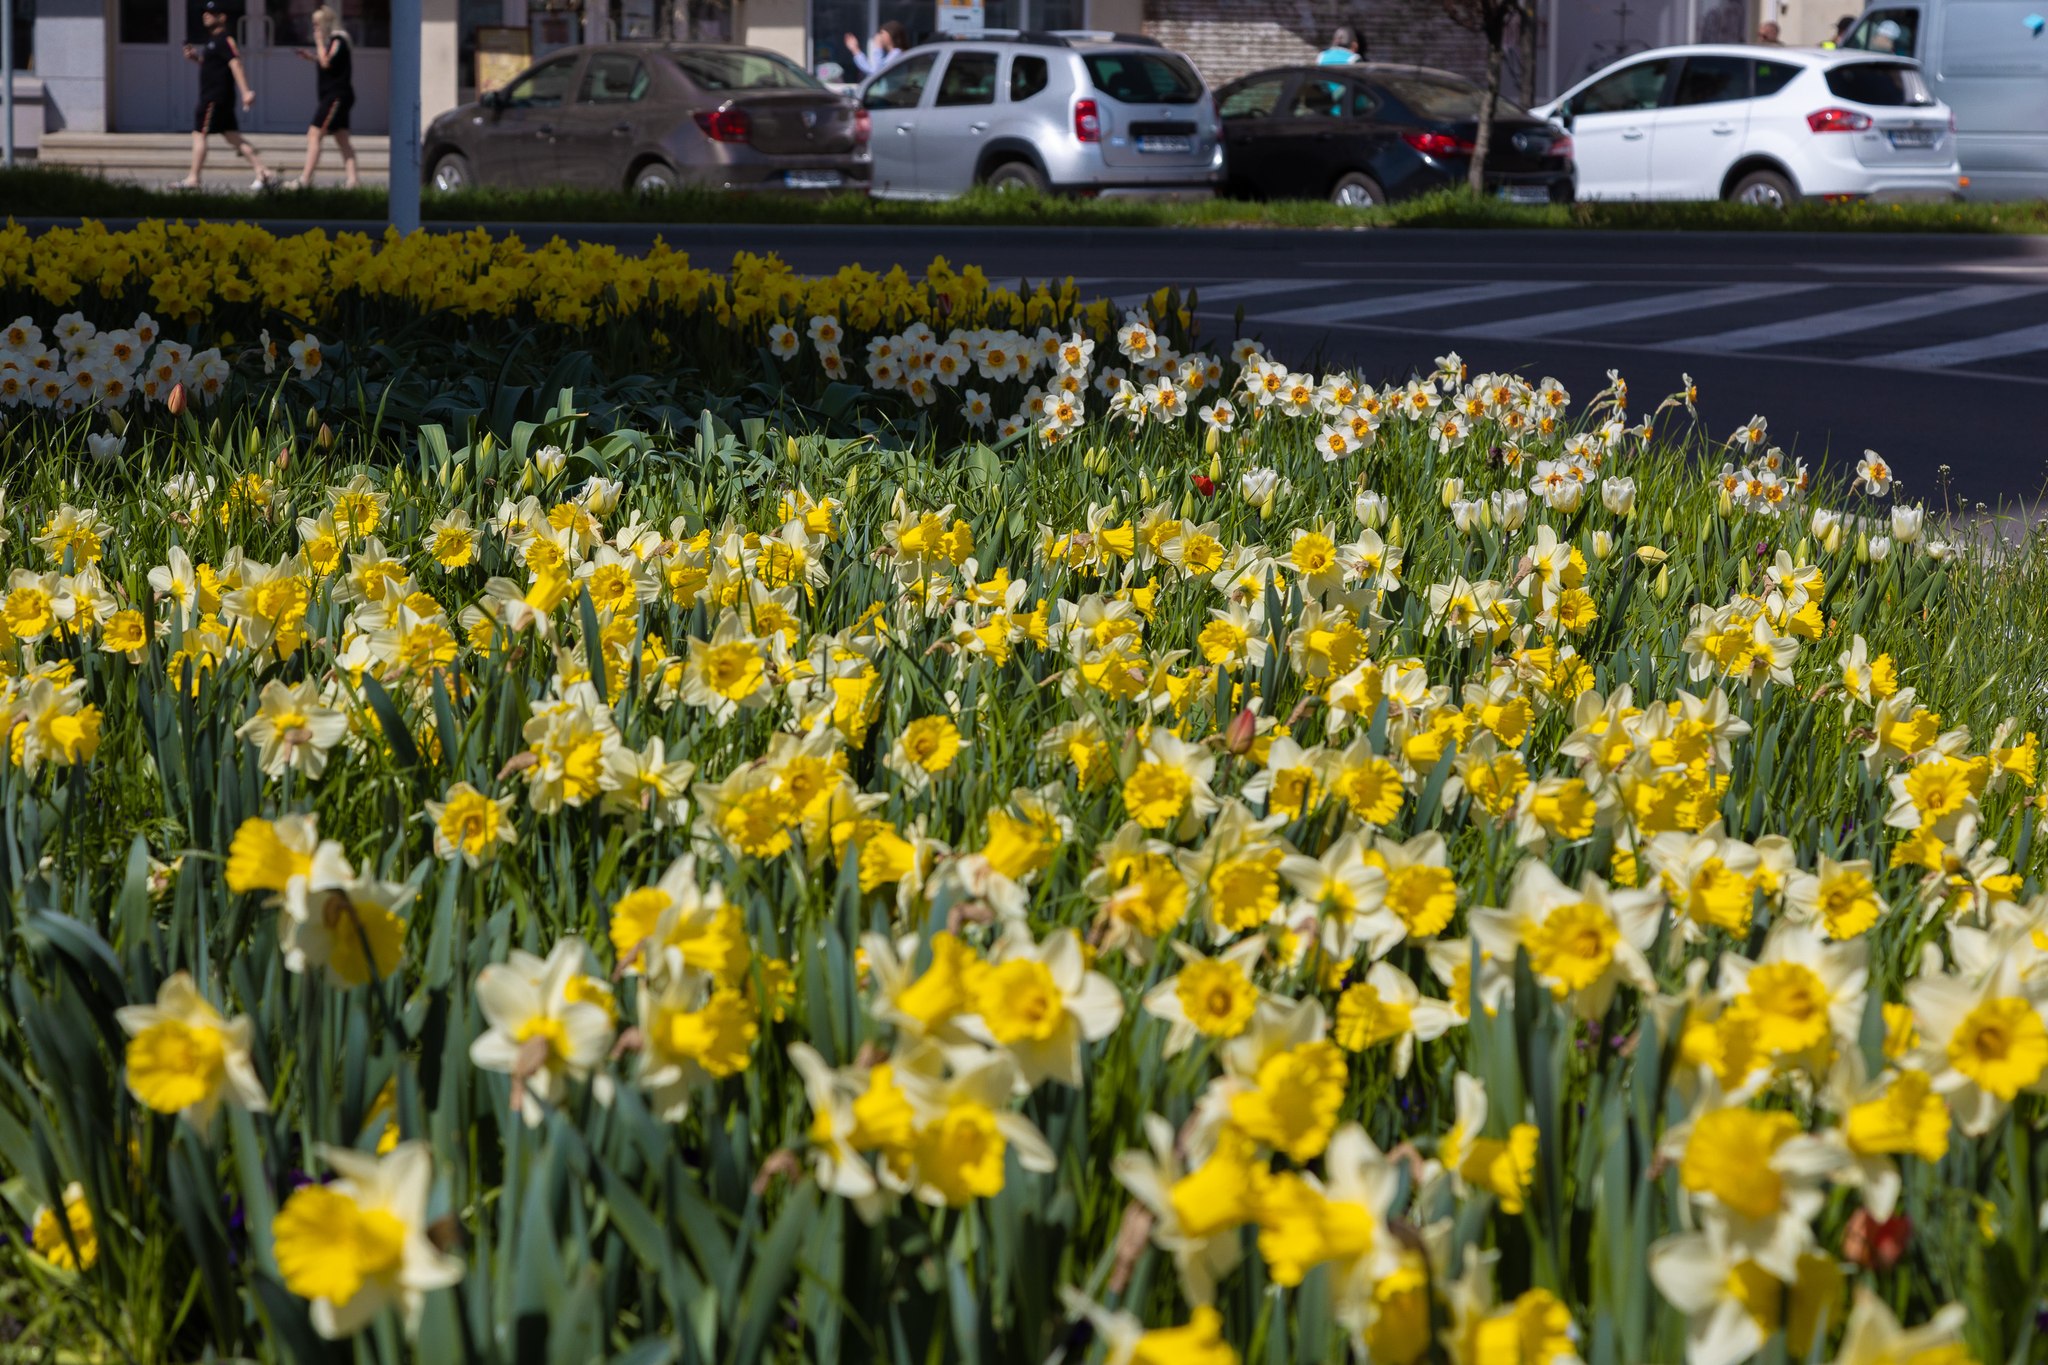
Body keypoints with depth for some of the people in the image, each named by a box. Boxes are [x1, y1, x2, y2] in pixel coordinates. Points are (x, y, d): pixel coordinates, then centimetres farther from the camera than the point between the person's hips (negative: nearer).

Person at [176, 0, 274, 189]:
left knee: (199, 134, -6)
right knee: (233, 137, 8)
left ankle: (192, 179, -3)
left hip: (215, 99, -10)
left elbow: (235, 64, -25)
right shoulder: (212, 40, 18)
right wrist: (195, 57, 12)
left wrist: (245, 91, -36)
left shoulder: (224, 40, -13)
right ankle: (263, 172, 4)